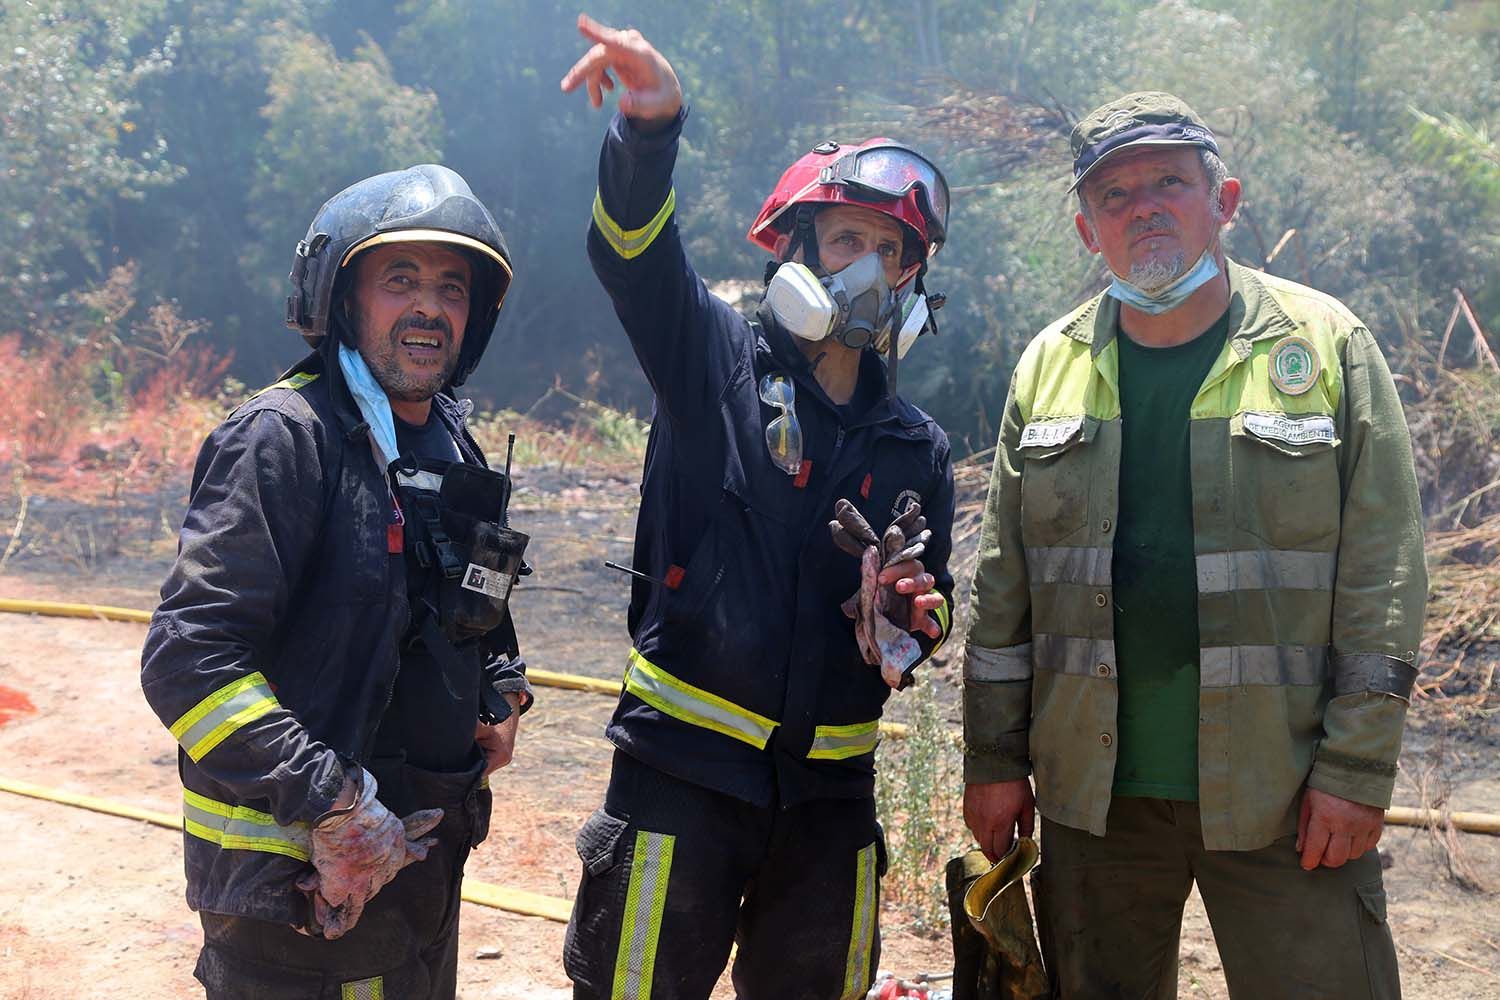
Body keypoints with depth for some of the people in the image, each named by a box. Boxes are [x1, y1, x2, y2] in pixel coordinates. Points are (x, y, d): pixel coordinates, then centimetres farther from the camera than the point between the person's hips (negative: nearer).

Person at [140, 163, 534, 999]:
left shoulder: (452, 446, 8)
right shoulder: (286, 437, -16)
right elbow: (187, 661, -23)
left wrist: (503, 689, 3)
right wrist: (329, 805, -24)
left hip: (425, 859, 8)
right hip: (302, 884, -8)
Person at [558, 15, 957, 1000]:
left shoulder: (917, 448, 10)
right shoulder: (717, 361, -1)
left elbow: (935, 598, 18)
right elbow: (634, 245, -18)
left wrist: (915, 614, -7)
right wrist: (650, 123, -37)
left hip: (831, 788, 5)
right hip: (686, 765, -4)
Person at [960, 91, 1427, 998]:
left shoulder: (1327, 345, -1)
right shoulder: (1050, 366, 7)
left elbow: (1384, 575, -4)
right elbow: (1004, 590, 7)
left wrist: (1358, 766, -10)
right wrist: (995, 759, 5)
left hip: (1285, 795, -2)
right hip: (1093, 791, 3)